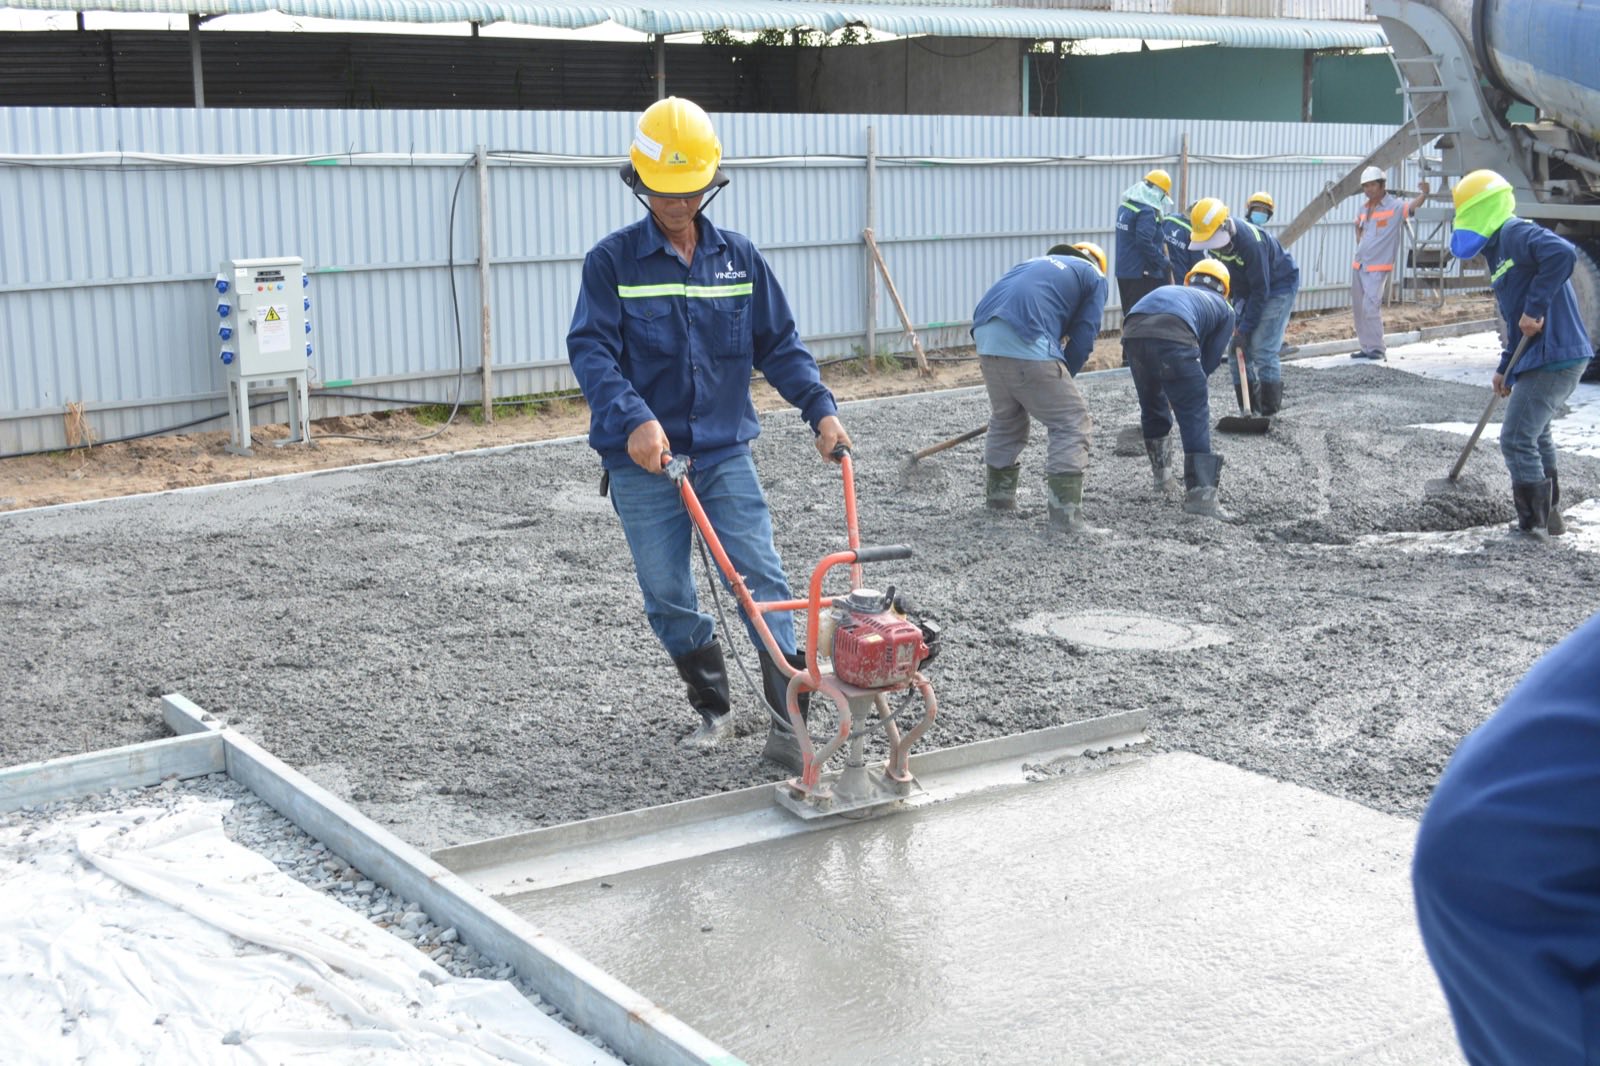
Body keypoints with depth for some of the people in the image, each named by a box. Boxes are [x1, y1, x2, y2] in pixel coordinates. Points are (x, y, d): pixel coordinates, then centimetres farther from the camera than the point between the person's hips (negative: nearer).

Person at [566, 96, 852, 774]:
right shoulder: (612, 261, -3)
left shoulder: (739, 258, 6)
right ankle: (714, 711, 26)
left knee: (764, 583, -8)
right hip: (643, 462, -1)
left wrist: (820, 407, -5)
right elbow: (591, 350, -13)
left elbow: (779, 344, 10)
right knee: (668, 598, 7)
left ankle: (790, 726, -7)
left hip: (725, 451, 1)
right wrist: (634, 419, -29)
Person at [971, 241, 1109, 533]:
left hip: (985, 334, 7)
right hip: (1025, 344, -7)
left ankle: (998, 496, 39)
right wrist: (1060, 382, 18)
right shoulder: (1094, 277, 19)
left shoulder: (1038, 263, 36)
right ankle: (1065, 514, -5)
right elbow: (1082, 337, 9)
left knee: (1005, 418, 27)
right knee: (1071, 422, 2)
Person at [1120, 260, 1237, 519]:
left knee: (1152, 408, 25)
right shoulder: (1224, 308, 31)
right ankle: (1200, 492, -5)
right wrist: (1180, 391, 34)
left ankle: (1162, 476, 37)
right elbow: (1210, 359, 22)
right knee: (1195, 415, 4)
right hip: (1173, 333, -4)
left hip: (1132, 331, 4)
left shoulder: (1171, 290, 43)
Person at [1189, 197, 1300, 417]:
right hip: (1246, 289, 8)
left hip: (1278, 286, -8)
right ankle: (1248, 410, 9)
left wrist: (1245, 329, -26)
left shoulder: (1250, 241, -34)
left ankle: (1270, 413, -5)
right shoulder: (1217, 238, -12)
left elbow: (1261, 290, -29)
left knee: (1263, 352, -14)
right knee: (1237, 350, 2)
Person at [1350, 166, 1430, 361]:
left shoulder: (1395, 206, -9)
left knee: (1370, 307, -16)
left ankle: (1377, 349, -9)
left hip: (1378, 268, -7)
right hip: (1359, 265, 8)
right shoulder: (1364, 209, 12)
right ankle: (1367, 347, 19)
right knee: (1358, 308, 10)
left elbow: (1412, 206, -28)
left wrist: (1424, 194, -47)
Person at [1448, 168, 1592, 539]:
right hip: (1550, 357, 11)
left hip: (1553, 358, -11)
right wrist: (1505, 368, 23)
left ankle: (1533, 524, 2)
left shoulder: (1517, 233, -12)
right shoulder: (1500, 249, 19)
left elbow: (1562, 253, -32)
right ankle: (1549, 516, 35)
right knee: (1535, 436, 24)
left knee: (1517, 440, -6)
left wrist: (1535, 308, -29)